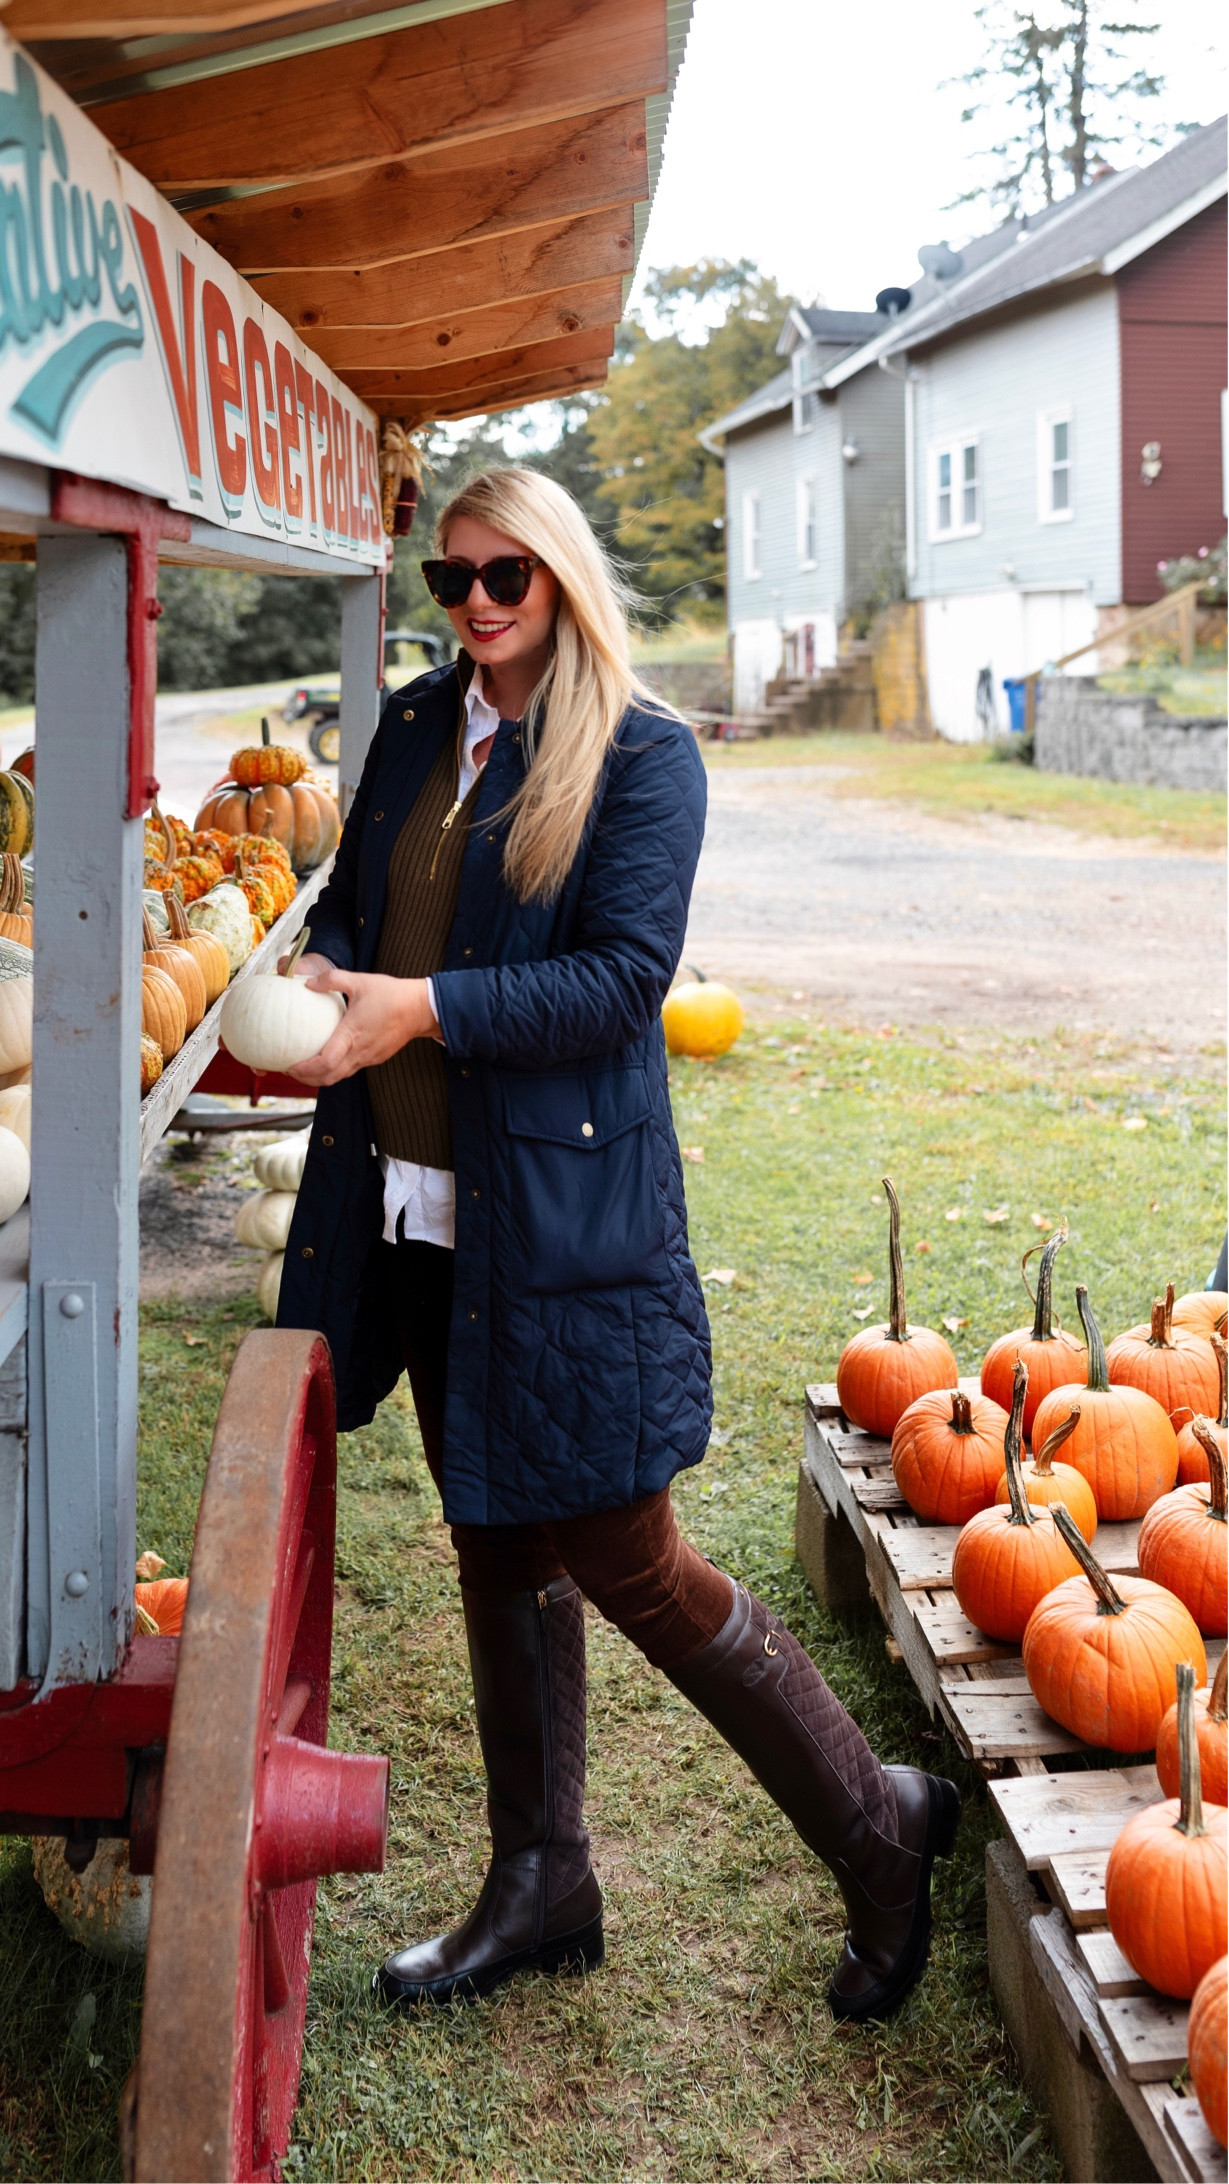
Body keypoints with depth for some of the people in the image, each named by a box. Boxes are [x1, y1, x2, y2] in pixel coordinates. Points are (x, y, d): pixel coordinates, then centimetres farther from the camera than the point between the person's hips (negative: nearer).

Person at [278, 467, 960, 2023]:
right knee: (499, 1550, 15)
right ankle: (539, 1889, 31)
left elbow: (625, 974, -16)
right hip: (414, 1206, 7)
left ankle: (878, 1828, 18)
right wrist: (316, 989, -6)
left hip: (565, 1209, -7)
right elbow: (349, 904, 16)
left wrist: (427, 1007, -25)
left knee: (624, 1562, -2)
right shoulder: (415, 728, 11)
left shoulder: (643, 755, -8)